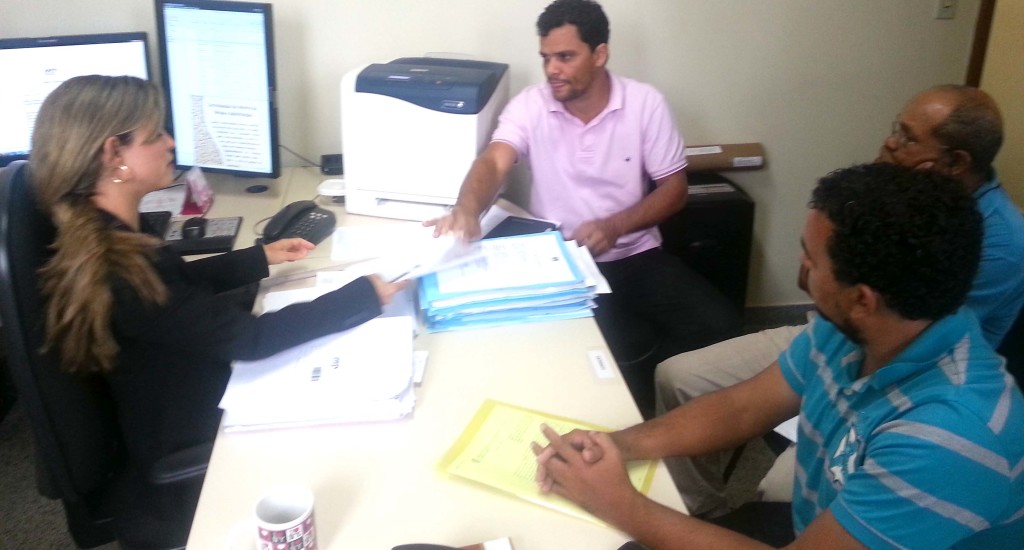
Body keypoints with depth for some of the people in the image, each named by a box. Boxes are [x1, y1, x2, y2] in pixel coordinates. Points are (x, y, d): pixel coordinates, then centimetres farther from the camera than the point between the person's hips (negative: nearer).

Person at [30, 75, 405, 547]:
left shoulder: (100, 236, -6)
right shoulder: (113, 274, -36)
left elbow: (178, 281, 13)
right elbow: (251, 337, -32)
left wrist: (260, 258, 9)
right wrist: (367, 295, -26)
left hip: (179, 407, 9)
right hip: (181, 461, -8)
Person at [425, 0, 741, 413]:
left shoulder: (646, 104, -4)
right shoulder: (529, 106, -5)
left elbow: (674, 190, -1)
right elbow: (493, 163, -22)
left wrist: (615, 226, -19)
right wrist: (467, 210, -45)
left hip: (637, 255, 2)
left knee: (718, 326, -16)